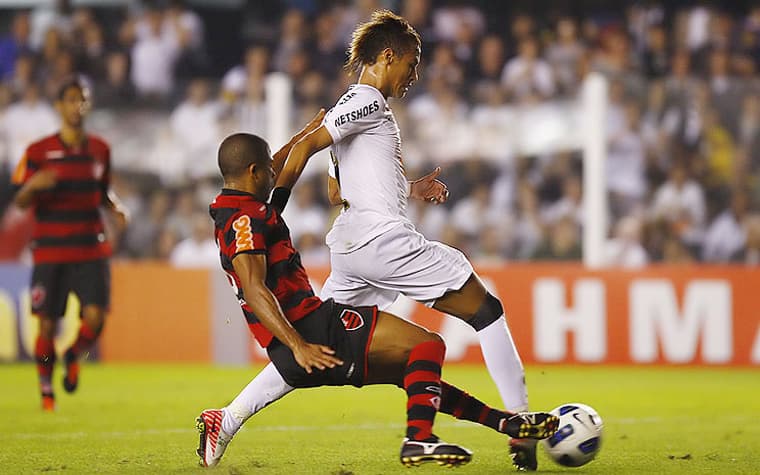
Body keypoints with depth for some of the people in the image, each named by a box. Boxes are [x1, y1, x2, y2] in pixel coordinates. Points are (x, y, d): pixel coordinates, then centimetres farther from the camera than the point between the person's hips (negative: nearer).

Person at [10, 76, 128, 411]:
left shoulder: (99, 149, 10)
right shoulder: (39, 151, 0)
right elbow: (20, 202, 0)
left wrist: (116, 208, 2)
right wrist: (33, 185, -22)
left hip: (91, 251, 2)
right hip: (49, 253, -2)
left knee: (95, 317, -14)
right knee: (48, 323, -1)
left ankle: (74, 356, 18)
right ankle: (46, 389, 19)